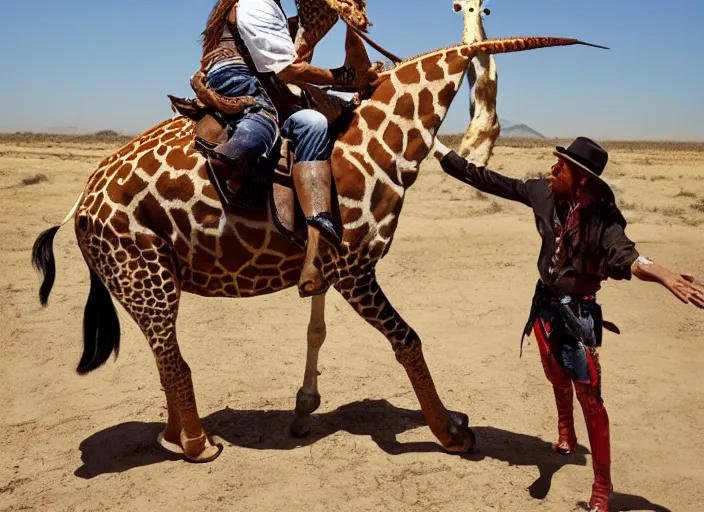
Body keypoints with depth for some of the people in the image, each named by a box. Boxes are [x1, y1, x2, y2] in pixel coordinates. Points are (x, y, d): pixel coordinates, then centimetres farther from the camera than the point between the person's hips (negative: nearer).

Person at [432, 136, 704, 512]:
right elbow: (489, 181, -2)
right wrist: (438, 150, 3)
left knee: (588, 396, -2)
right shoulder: (544, 193, -9)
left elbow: (623, 254, -38)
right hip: (546, 302, 5)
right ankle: (565, 431, 54)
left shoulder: (601, 217, -22)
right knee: (557, 378, 25)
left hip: (578, 311, -5)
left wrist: (664, 277, -59)